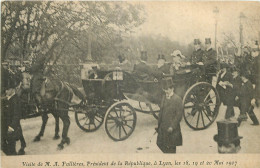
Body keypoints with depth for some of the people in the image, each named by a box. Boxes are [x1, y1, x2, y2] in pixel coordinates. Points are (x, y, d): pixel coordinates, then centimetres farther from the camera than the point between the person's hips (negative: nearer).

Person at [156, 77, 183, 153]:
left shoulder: (177, 99, -13)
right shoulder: (164, 97, 8)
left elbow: (179, 115, -15)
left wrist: (172, 127, -20)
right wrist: (159, 125, 13)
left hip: (172, 128, -7)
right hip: (163, 127, 7)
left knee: (171, 147, 3)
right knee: (160, 144, 12)